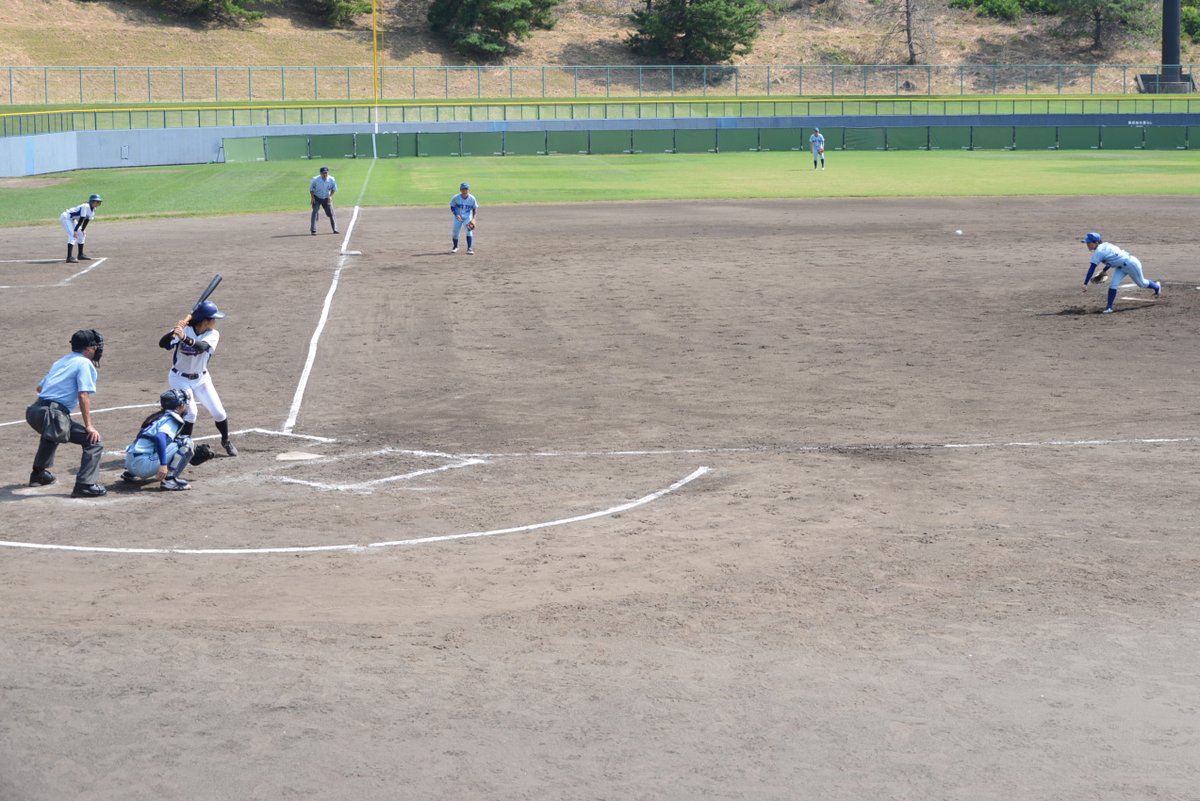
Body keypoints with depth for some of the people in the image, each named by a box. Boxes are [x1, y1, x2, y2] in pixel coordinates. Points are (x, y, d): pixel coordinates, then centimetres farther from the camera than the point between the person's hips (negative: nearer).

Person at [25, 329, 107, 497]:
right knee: (94, 441, -10)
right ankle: (85, 485, -21)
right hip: (53, 415, -9)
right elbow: (83, 395, -12)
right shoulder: (85, 364, -1)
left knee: (51, 435, 42)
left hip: (33, 412, 9)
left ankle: (38, 474, 50)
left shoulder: (60, 362, 24)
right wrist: (88, 425, -11)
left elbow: (40, 387, 33)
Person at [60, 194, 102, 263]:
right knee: (73, 236, -22)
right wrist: (75, 231, -31)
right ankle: (69, 257, -31)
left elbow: (86, 220, 11)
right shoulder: (86, 207, -25)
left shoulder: (93, 209, 4)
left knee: (81, 235, 16)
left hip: (72, 219, 11)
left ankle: (81, 255, 28)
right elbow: (81, 220, -29)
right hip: (66, 217, -11)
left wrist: (82, 230, 14)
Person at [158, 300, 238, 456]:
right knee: (190, 412, -19)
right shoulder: (184, 329, -19)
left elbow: (201, 347, -35)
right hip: (180, 379, -3)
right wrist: (174, 332, -49)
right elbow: (163, 344, -31)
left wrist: (184, 338, -52)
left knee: (219, 412, 3)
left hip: (201, 379, 3)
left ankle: (226, 441, 29)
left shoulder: (213, 334, -14)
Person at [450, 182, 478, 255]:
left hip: (468, 217, -1)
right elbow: (452, 207, -7)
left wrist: (473, 219, -19)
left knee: (469, 231, -17)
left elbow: (475, 209, -6)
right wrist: (456, 215, -24)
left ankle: (469, 249, -12)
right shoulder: (456, 198, -19)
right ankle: (455, 247, 31)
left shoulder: (472, 199, -17)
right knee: (455, 232, 5)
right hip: (458, 217, 1)